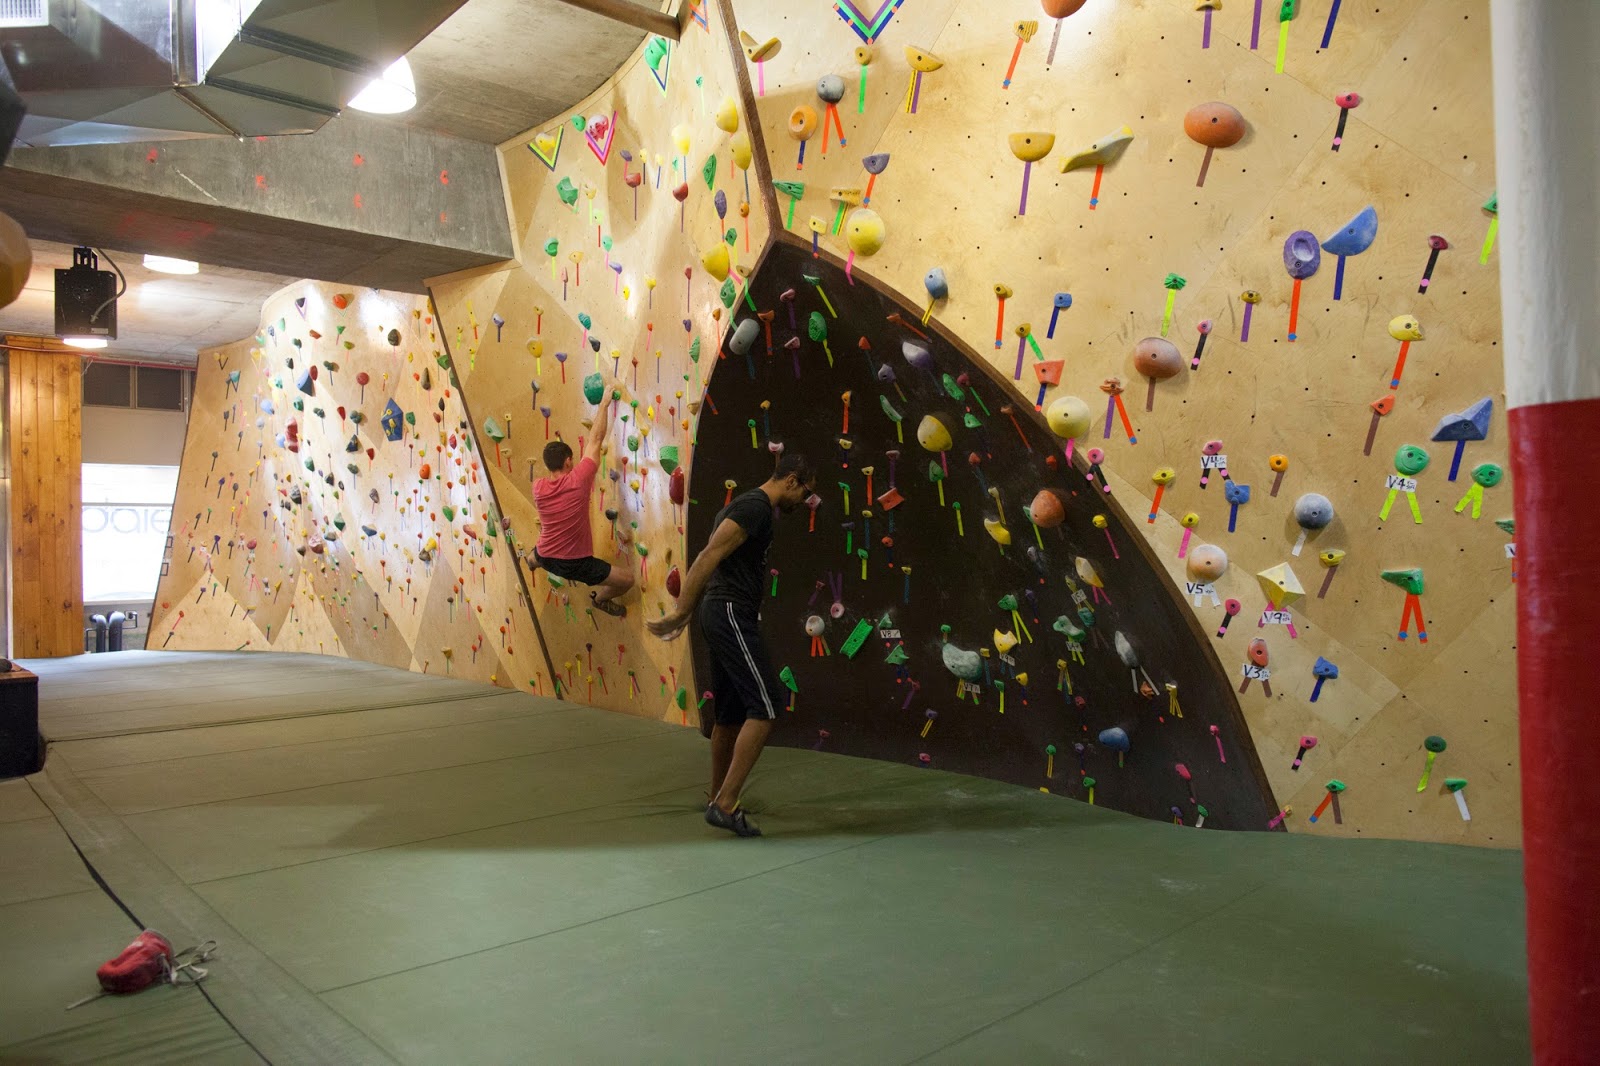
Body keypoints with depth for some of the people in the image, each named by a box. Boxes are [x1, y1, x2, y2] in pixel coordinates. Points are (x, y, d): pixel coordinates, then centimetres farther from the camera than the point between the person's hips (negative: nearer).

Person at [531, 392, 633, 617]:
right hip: (575, 564, -6)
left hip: (545, 557, 6)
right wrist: (604, 404, -6)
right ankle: (600, 598, 32)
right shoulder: (578, 481, -20)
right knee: (627, 580, 6)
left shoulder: (538, 487, -9)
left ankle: (533, 560, 76)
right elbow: (596, 440, -13)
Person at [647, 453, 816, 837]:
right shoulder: (756, 507, -12)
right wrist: (680, 614, -21)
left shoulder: (745, 505, 21)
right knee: (764, 707, -11)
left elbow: (708, 560, 23)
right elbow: (710, 556, -20)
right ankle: (725, 805, -11)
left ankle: (719, 799, 28)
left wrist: (685, 615, 23)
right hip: (732, 615, -11)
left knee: (731, 713, 17)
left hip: (721, 616, 11)